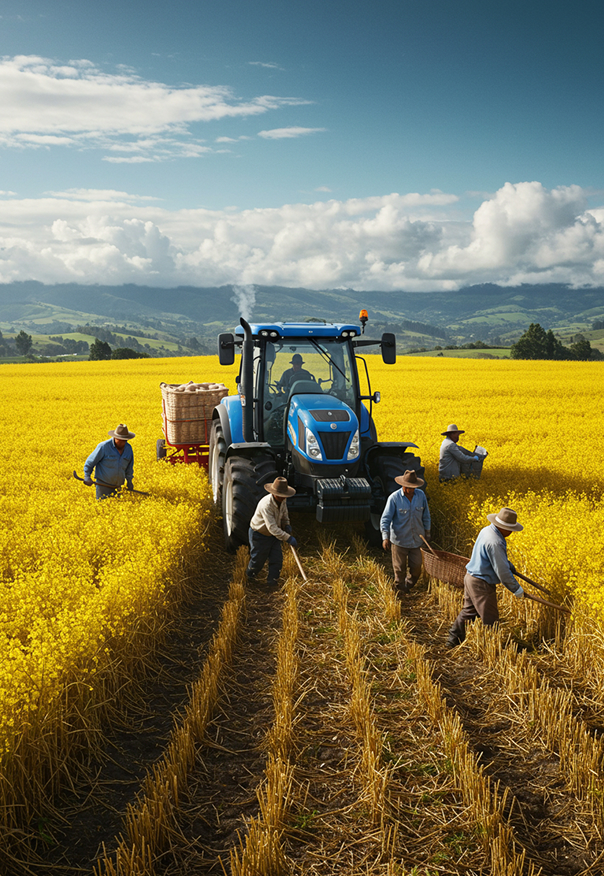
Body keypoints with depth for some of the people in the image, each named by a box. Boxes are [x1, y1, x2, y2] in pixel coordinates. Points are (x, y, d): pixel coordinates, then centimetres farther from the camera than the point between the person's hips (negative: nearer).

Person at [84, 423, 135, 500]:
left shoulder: (128, 448, 4)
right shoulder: (103, 446, -12)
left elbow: (129, 467, 19)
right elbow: (90, 461, -4)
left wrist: (129, 481, 23)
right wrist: (87, 476, -12)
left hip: (118, 486, 4)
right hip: (103, 484, -4)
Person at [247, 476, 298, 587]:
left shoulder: (283, 501, -9)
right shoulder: (266, 504, -36)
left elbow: (284, 515, 13)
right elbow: (272, 528, -40)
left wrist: (286, 525, -10)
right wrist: (288, 538, -43)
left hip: (273, 535, 7)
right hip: (259, 534, -7)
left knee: (277, 559, 0)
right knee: (258, 560, 10)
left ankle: (272, 583, 14)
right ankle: (249, 578, 39)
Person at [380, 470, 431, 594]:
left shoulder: (421, 495, -3)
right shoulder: (394, 498, -14)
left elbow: (426, 515, 11)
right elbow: (385, 519, -15)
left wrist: (427, 532, 18)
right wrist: (385, 537, -26)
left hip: (416, 540, 3)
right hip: (399, 540, -3)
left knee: (416, 567, 7)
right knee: (400, 569, 8)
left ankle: (409, 585, 35)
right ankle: (400, 590, 30)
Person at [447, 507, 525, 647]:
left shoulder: (486, 530, 3)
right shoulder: (495, 542, -28)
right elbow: (502, 571, -23)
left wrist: (508, 565, 28)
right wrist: (516, 589, -13)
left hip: (470, 578, 10)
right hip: (481, 584, -10)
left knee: (469, 610, 22)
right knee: (489, 619, 4)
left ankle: (453, 639, 31)